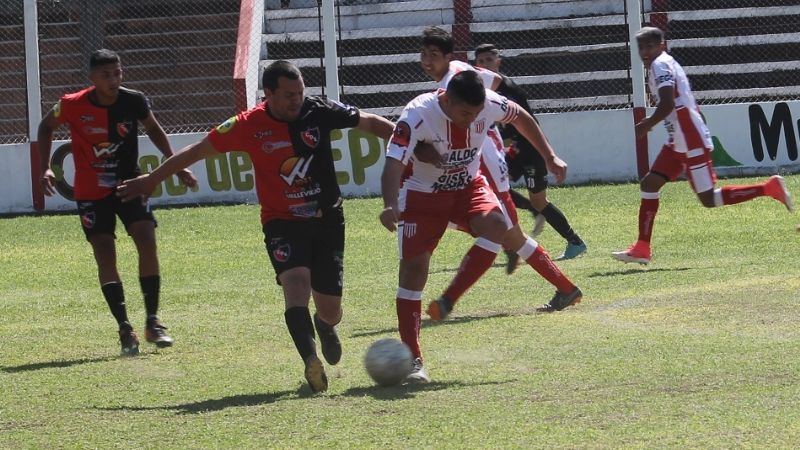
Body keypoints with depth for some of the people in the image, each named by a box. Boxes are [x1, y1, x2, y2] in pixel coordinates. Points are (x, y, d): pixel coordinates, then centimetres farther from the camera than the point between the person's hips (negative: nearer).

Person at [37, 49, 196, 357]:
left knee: (147, 242, -13)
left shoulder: (134, 101, -11)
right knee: (105, 256, -7)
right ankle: (124, 328, 0)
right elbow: (46, 127, 4)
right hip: (92, 192, -1)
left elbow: (153, 130, 9)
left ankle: (153, 322, -3)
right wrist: (45, 168, -5)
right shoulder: (73, 106, -16)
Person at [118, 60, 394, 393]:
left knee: (330, 311, 5)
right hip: (282, 221, -2)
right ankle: (311, 361, -39)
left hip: (327, 220, 2)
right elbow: (198, 151, 0)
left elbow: (370, 123, 6)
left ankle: (325, 327, 44)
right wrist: (152, 180, 6)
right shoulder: (249, 126, -12)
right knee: (296, 282, -30)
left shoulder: (319, 111, -9)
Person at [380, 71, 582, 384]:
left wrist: (550, 157, 10)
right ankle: (412, 359, -8)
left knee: (495, 225, -28)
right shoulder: (417, 115, -31)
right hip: (422, 193, -3)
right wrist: (390, 206, -55)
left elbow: (520, 117, 5)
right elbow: (393, 164, -38)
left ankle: (448, 301, -20)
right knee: (413, 267, -12)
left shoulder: (489, 104, -18)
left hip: (468, 185, 3)